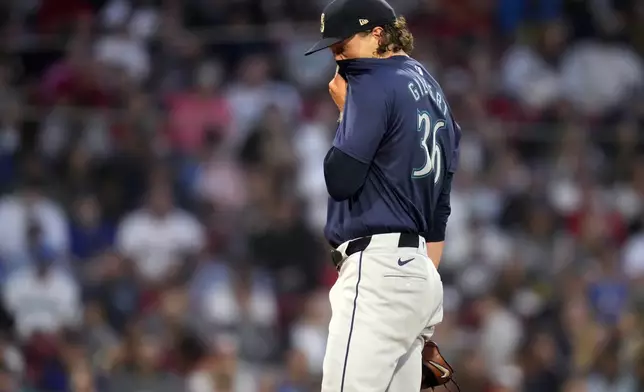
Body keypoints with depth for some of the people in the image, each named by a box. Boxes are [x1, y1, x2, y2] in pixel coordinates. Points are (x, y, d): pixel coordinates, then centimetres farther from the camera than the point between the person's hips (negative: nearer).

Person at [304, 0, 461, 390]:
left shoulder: (374, 84, -7)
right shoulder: (433, 91, 21)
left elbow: (341, 179, -12)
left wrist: (345, 111, 2)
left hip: (379, 271, -10)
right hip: (420, 271, 10)